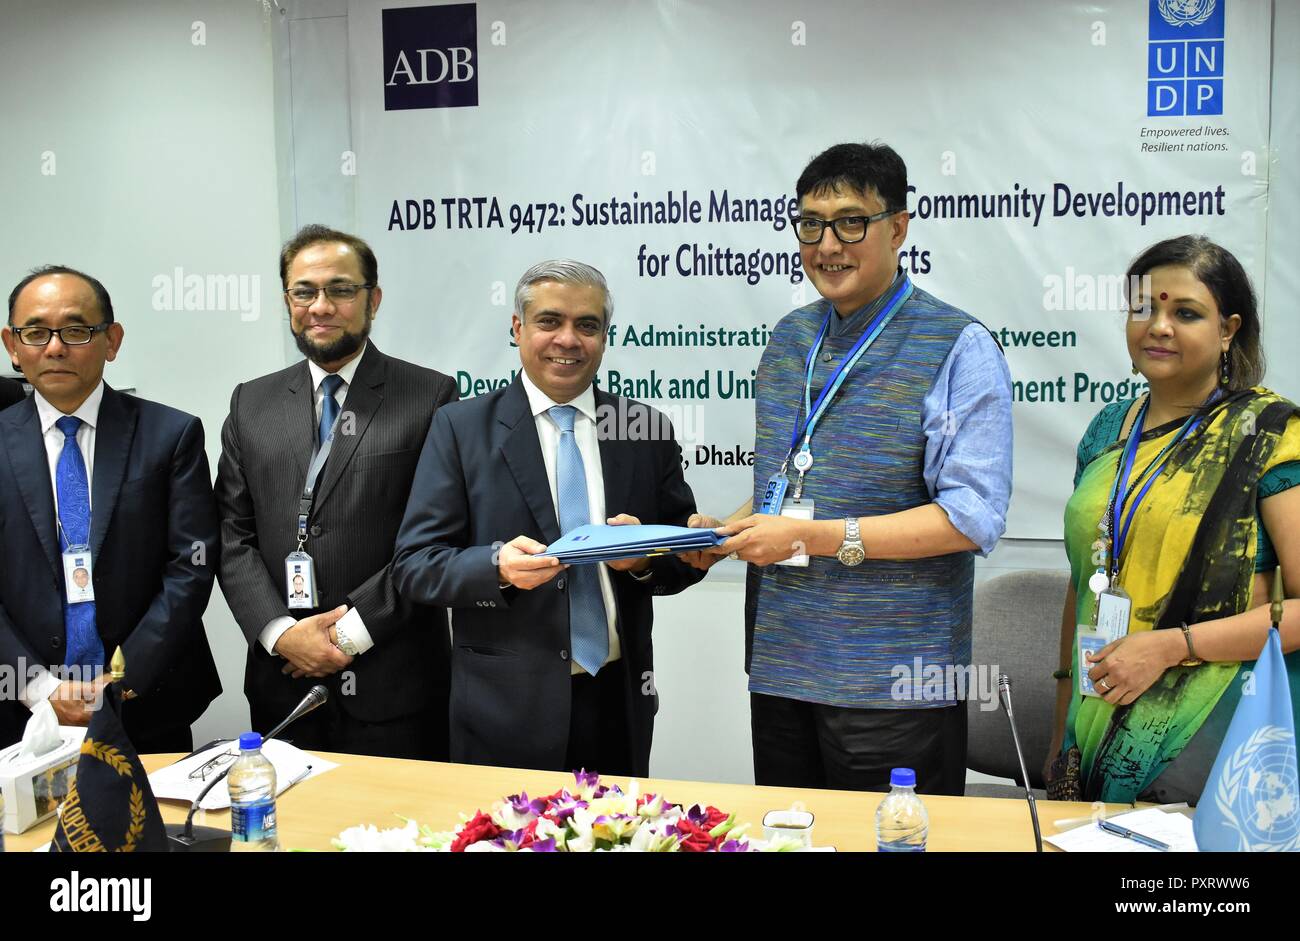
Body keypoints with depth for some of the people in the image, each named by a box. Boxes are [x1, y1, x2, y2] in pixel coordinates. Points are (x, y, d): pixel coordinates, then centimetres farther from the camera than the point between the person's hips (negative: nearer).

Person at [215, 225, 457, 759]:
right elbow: (232, 535, 6)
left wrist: (353, 630, -12)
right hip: (282, 683, 3)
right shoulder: (252, 404, 10)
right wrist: (282, 632, -8)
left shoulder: (431, 397, -3)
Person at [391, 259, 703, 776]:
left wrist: (646, 557, -15)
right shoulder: (460, 428, -2)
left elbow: (689, 555, 7)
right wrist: (498, 565, -24)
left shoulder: (648, 430, 5)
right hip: (506, 709, -2)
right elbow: (414, 564, -5)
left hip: (618, 702, 3)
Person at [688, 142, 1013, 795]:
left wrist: (815, 536, -20)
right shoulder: (789, 338, 12)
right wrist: (726, 533, 1)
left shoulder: (958, 348, -10)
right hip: (779, 668, 6)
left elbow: (973, 517, -17)